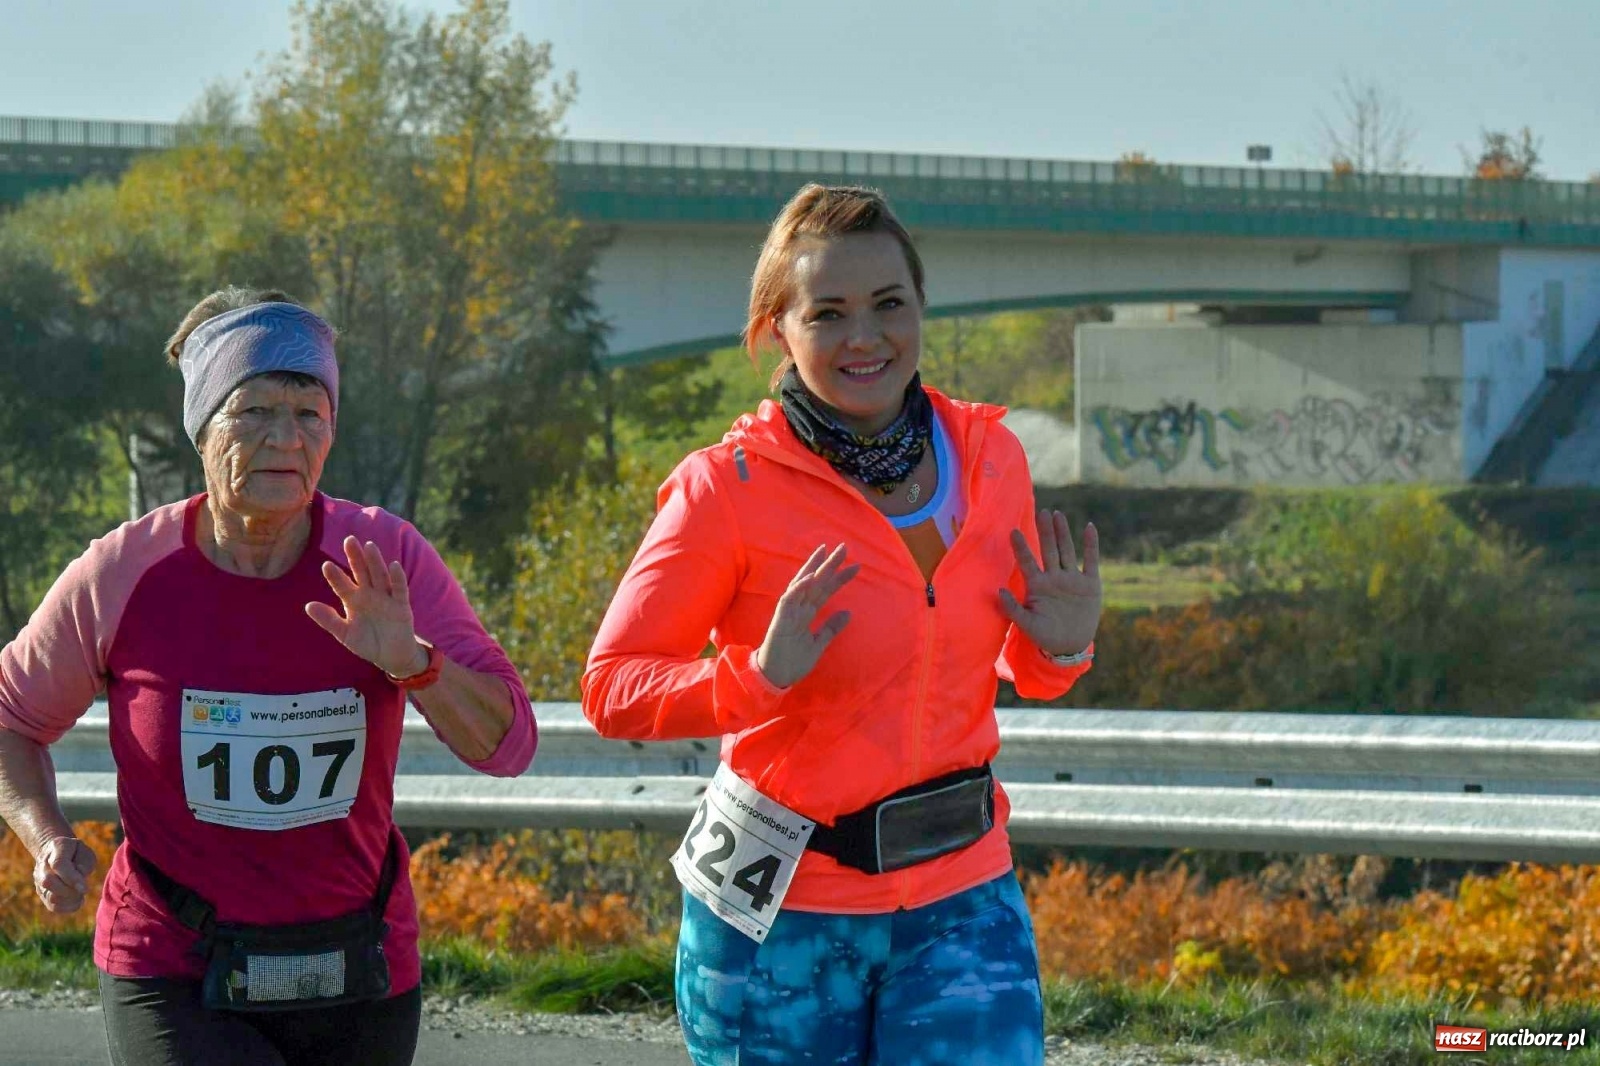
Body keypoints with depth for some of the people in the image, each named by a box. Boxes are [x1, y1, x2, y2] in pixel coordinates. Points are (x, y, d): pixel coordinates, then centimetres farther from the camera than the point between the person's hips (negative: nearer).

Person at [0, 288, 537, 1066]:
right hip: (174, 978, -3)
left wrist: (412, 662, -28)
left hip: (357, 976, 3)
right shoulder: (121, 575, -10)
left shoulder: (385, 560, -7)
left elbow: (506, 745, -10)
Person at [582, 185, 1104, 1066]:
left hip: (962, 902, 3)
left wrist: (1062, 648, -5)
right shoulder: (730, 489, -12)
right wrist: (759, 677, -25)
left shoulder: (988, 456, 2)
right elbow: (610, 687, -10)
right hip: (783, 908, -3)